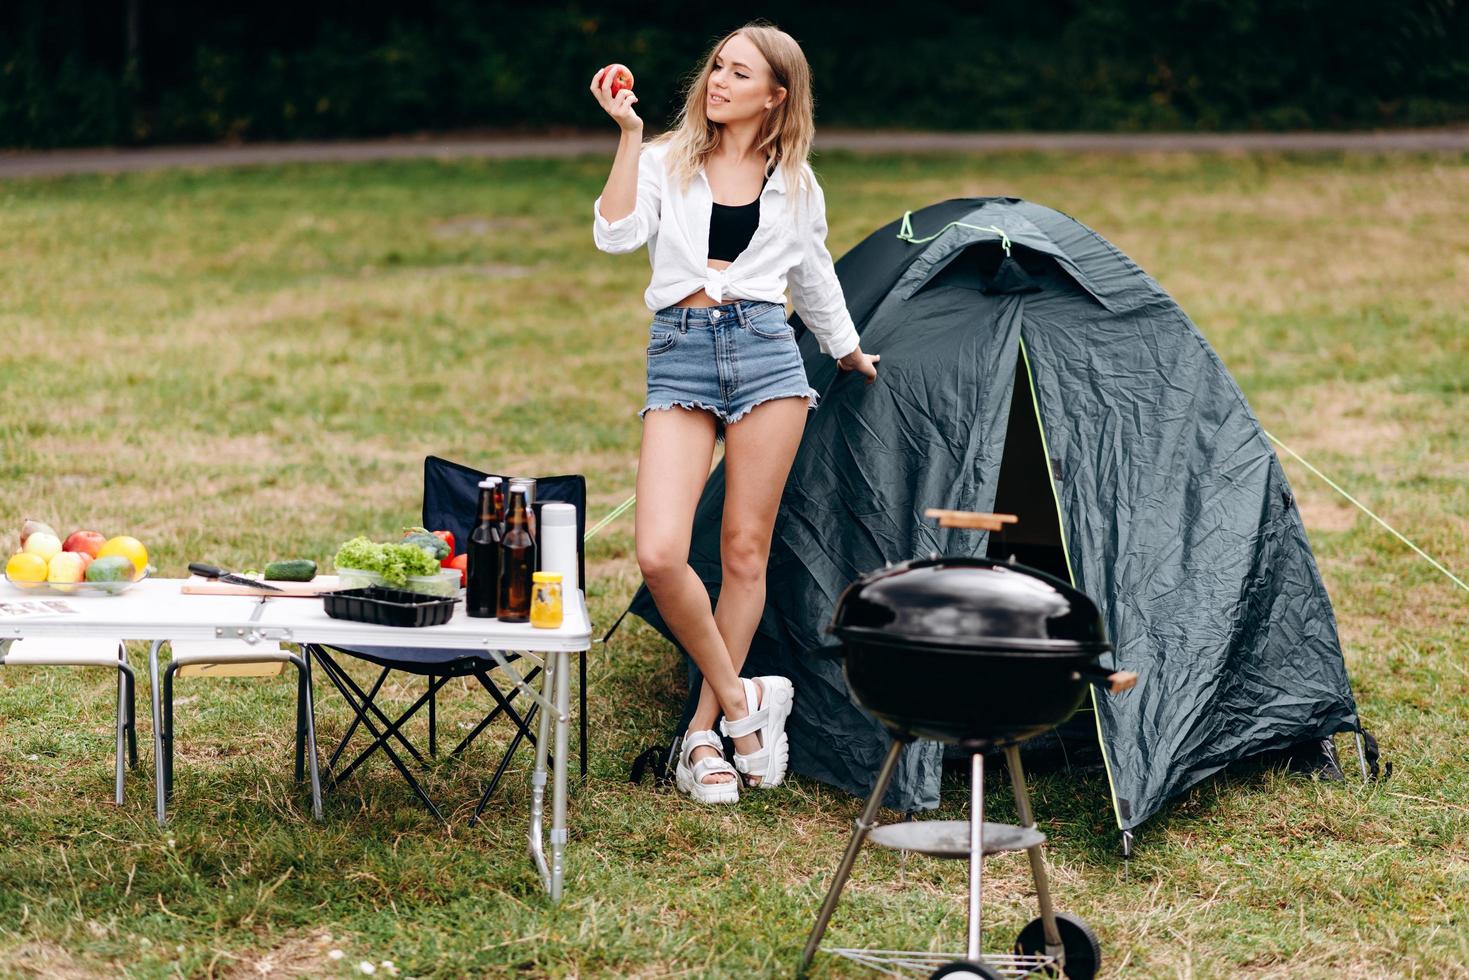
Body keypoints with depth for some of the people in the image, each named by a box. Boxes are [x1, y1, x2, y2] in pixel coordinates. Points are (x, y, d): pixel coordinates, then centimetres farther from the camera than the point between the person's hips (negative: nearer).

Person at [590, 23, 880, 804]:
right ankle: (742, 702, 2)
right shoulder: (666, 162, 7)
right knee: (659, 554, -16)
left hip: (766, 354, 1)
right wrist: (629, 132, -14)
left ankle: (703, 736, 12)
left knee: (746, 552, 2)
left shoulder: (796, 184, 11)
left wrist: (849, 352, 35)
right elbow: (615, 234, -11)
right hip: (679, 358, -1)